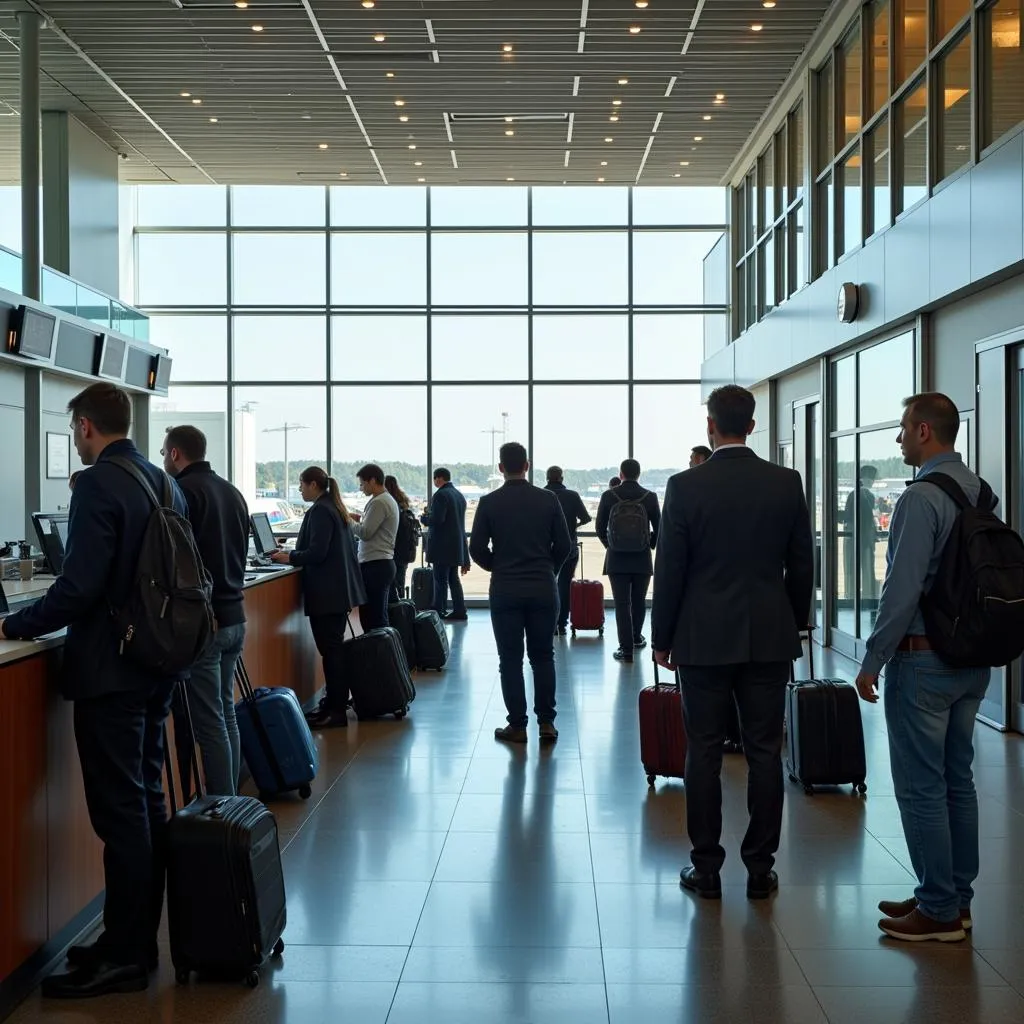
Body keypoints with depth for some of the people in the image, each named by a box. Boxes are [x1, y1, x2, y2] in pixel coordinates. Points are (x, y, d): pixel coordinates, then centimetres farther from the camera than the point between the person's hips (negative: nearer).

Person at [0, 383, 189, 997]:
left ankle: (124, 957, 6)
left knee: (120, 813, -2)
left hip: (110, 671, -9)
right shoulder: (166, 484, 10)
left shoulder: (98, 485, -16)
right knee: (147, 802, 15)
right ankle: (141, 937, 25)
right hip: (157, 666, 9)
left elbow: (79, 588, -22)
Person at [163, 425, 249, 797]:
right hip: (233, 615, 9)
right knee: (225, 715, 15)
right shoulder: (232, 492, 14)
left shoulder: (183, 491, -12)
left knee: (207, 723, -3)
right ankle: (231, 802, 21)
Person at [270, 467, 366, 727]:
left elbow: (317, 552, -21)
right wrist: (295, 554, 21)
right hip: (340, 589, 11)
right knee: (334, 646, 15)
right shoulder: (335, 508, 17)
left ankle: (336, 710, -5)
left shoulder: (319, 511, -14)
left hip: (326, 593, -11)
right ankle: (336, 701, 22)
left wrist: (289, 557, -8)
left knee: (330, 649, -7)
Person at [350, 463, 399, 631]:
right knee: (379, 617, 12)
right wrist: (361, 519, 11)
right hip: (384, 562, 10)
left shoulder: (379, 502, -14)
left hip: (375, 565, -10)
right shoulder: (389, 500, 17)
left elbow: (365, 533, -16)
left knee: (372, 618, -8)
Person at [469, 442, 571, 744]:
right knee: (543, 656, 11)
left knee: (510, 659, 6)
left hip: (505, 590, -1)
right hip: (543, 589, 1)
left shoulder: (489, 502, -5)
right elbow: (563, 544, 0)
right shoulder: (548, 499, -2)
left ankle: (517, 725, 7)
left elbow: (477, 548, -4)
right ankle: (546, 722, 9)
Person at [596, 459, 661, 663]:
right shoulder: (650, 497, -3)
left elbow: (600, 528, 1)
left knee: (621, 603, 0)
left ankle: (626, 648, -3)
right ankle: (636, 637, 34)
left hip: (616, 559, -1)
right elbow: (658, 528, 1)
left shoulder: (608, 496, -5)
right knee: (639, 601, 18)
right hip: (642, 559, 1)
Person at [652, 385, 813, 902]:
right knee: (764, 753, 7)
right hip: (770, 637, 2)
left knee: (704, 753, 5)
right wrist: (794, 624, 17)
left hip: (703, 639, -2)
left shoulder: (686, 486, -8)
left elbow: (669, 570, -6)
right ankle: (760, 868, 13)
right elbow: (802, 565, 4)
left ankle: (706, 868, 11)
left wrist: (662, 638, 4)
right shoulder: (787, 483, 0)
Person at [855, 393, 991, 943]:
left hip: (923, 659, -9)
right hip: (973, 659, 9)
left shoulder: (921, 499, -18)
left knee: (921, 786, -1)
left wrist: (872, 662, -13)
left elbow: (902, 589, -21)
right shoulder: (981, 493, 8)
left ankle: (938, 910, 6)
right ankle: (956, 897, 25)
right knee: (957, 779, 15)